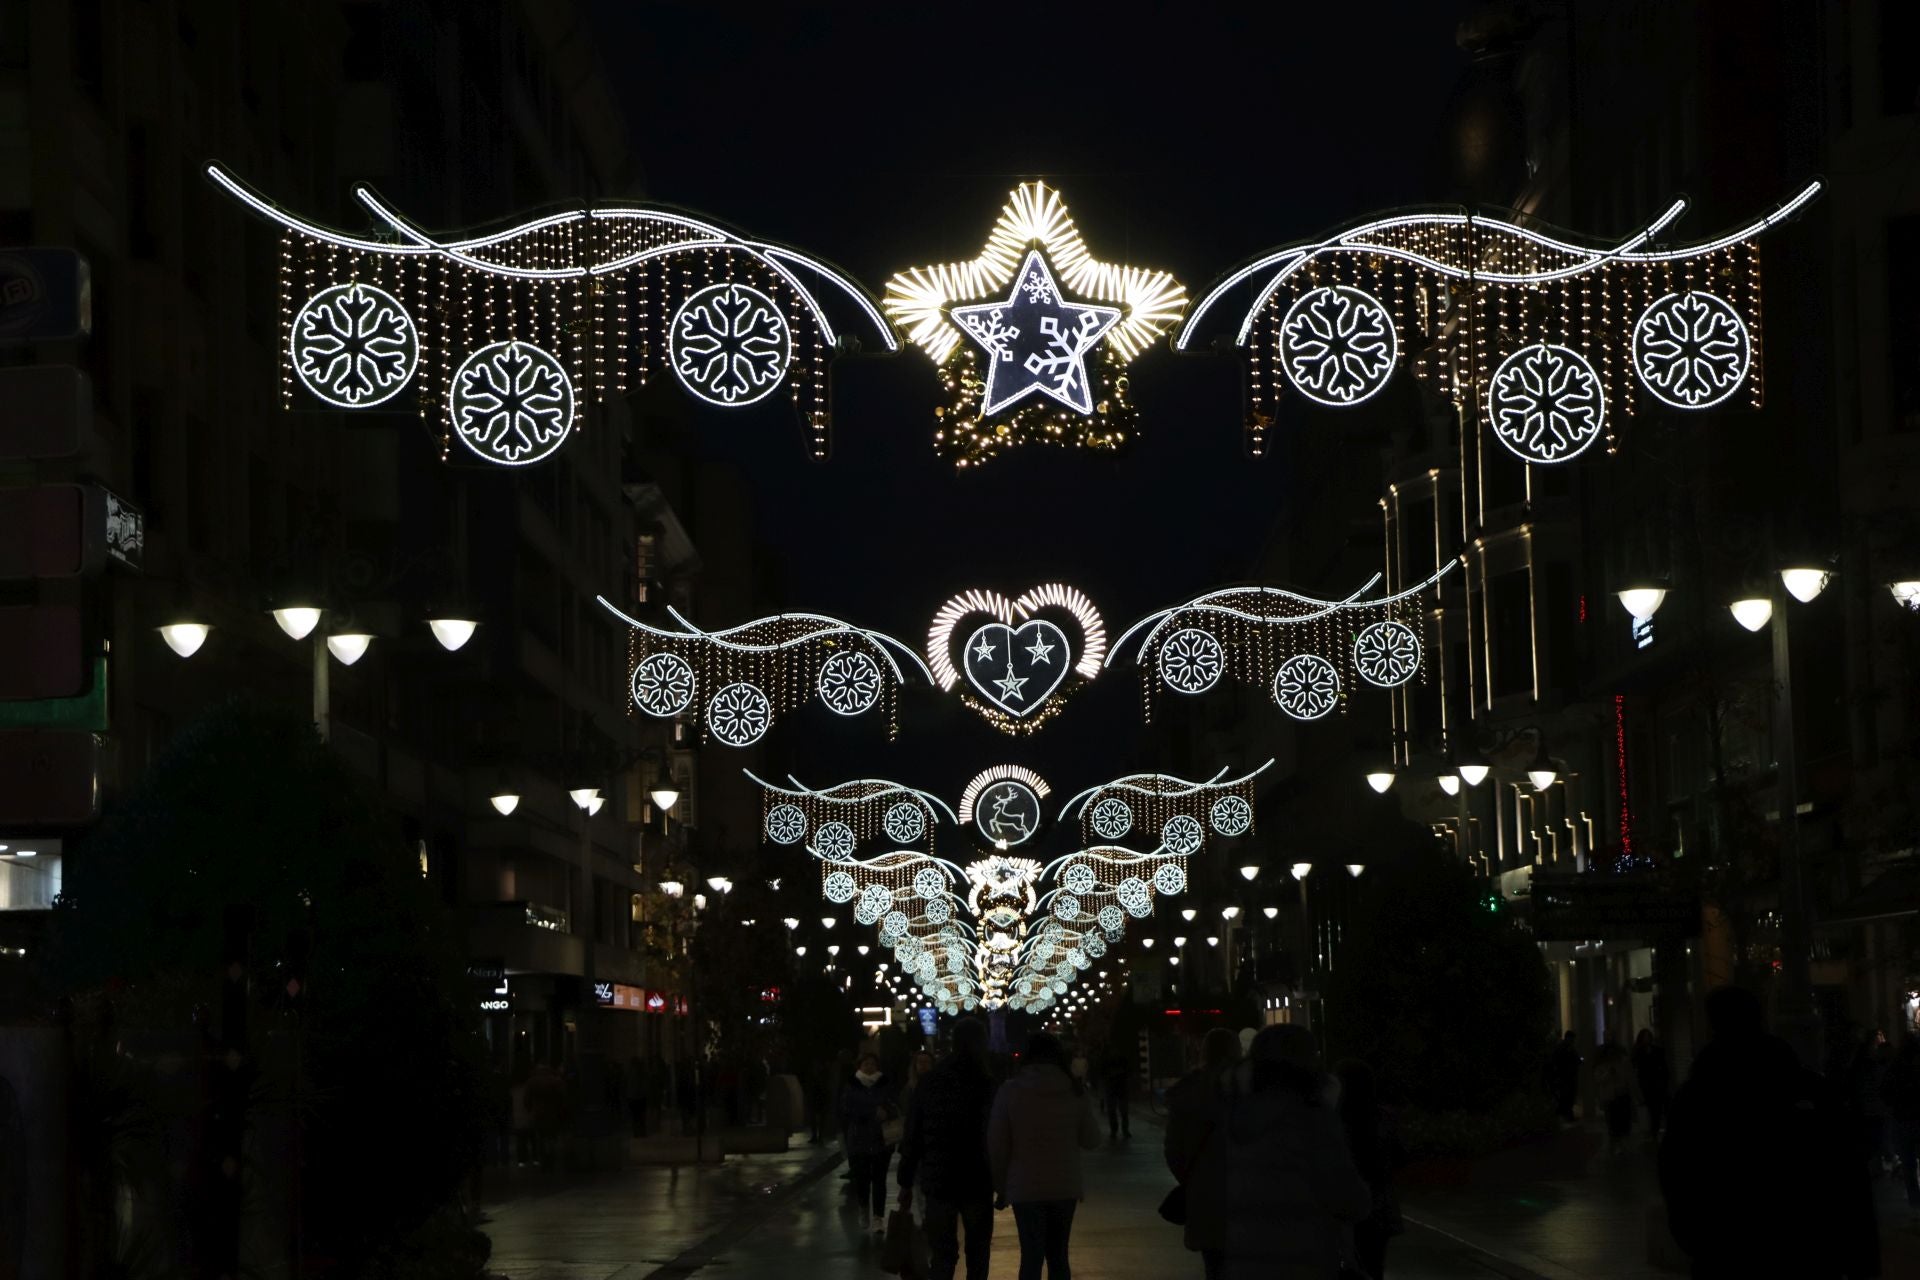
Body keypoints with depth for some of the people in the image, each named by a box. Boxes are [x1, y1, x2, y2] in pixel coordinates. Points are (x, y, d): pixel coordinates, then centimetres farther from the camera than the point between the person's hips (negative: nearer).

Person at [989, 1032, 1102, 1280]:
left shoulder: (1010, 1092, -6)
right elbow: (1091, 1140, 6)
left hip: (1026, 1188, -2)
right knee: (1058, 1255, 14)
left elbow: (997, 1146, -5)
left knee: (1031, 1257, 0)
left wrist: (1001, 1186, 6)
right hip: (1065, 1186, 2)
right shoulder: (1075, 1093, -1)